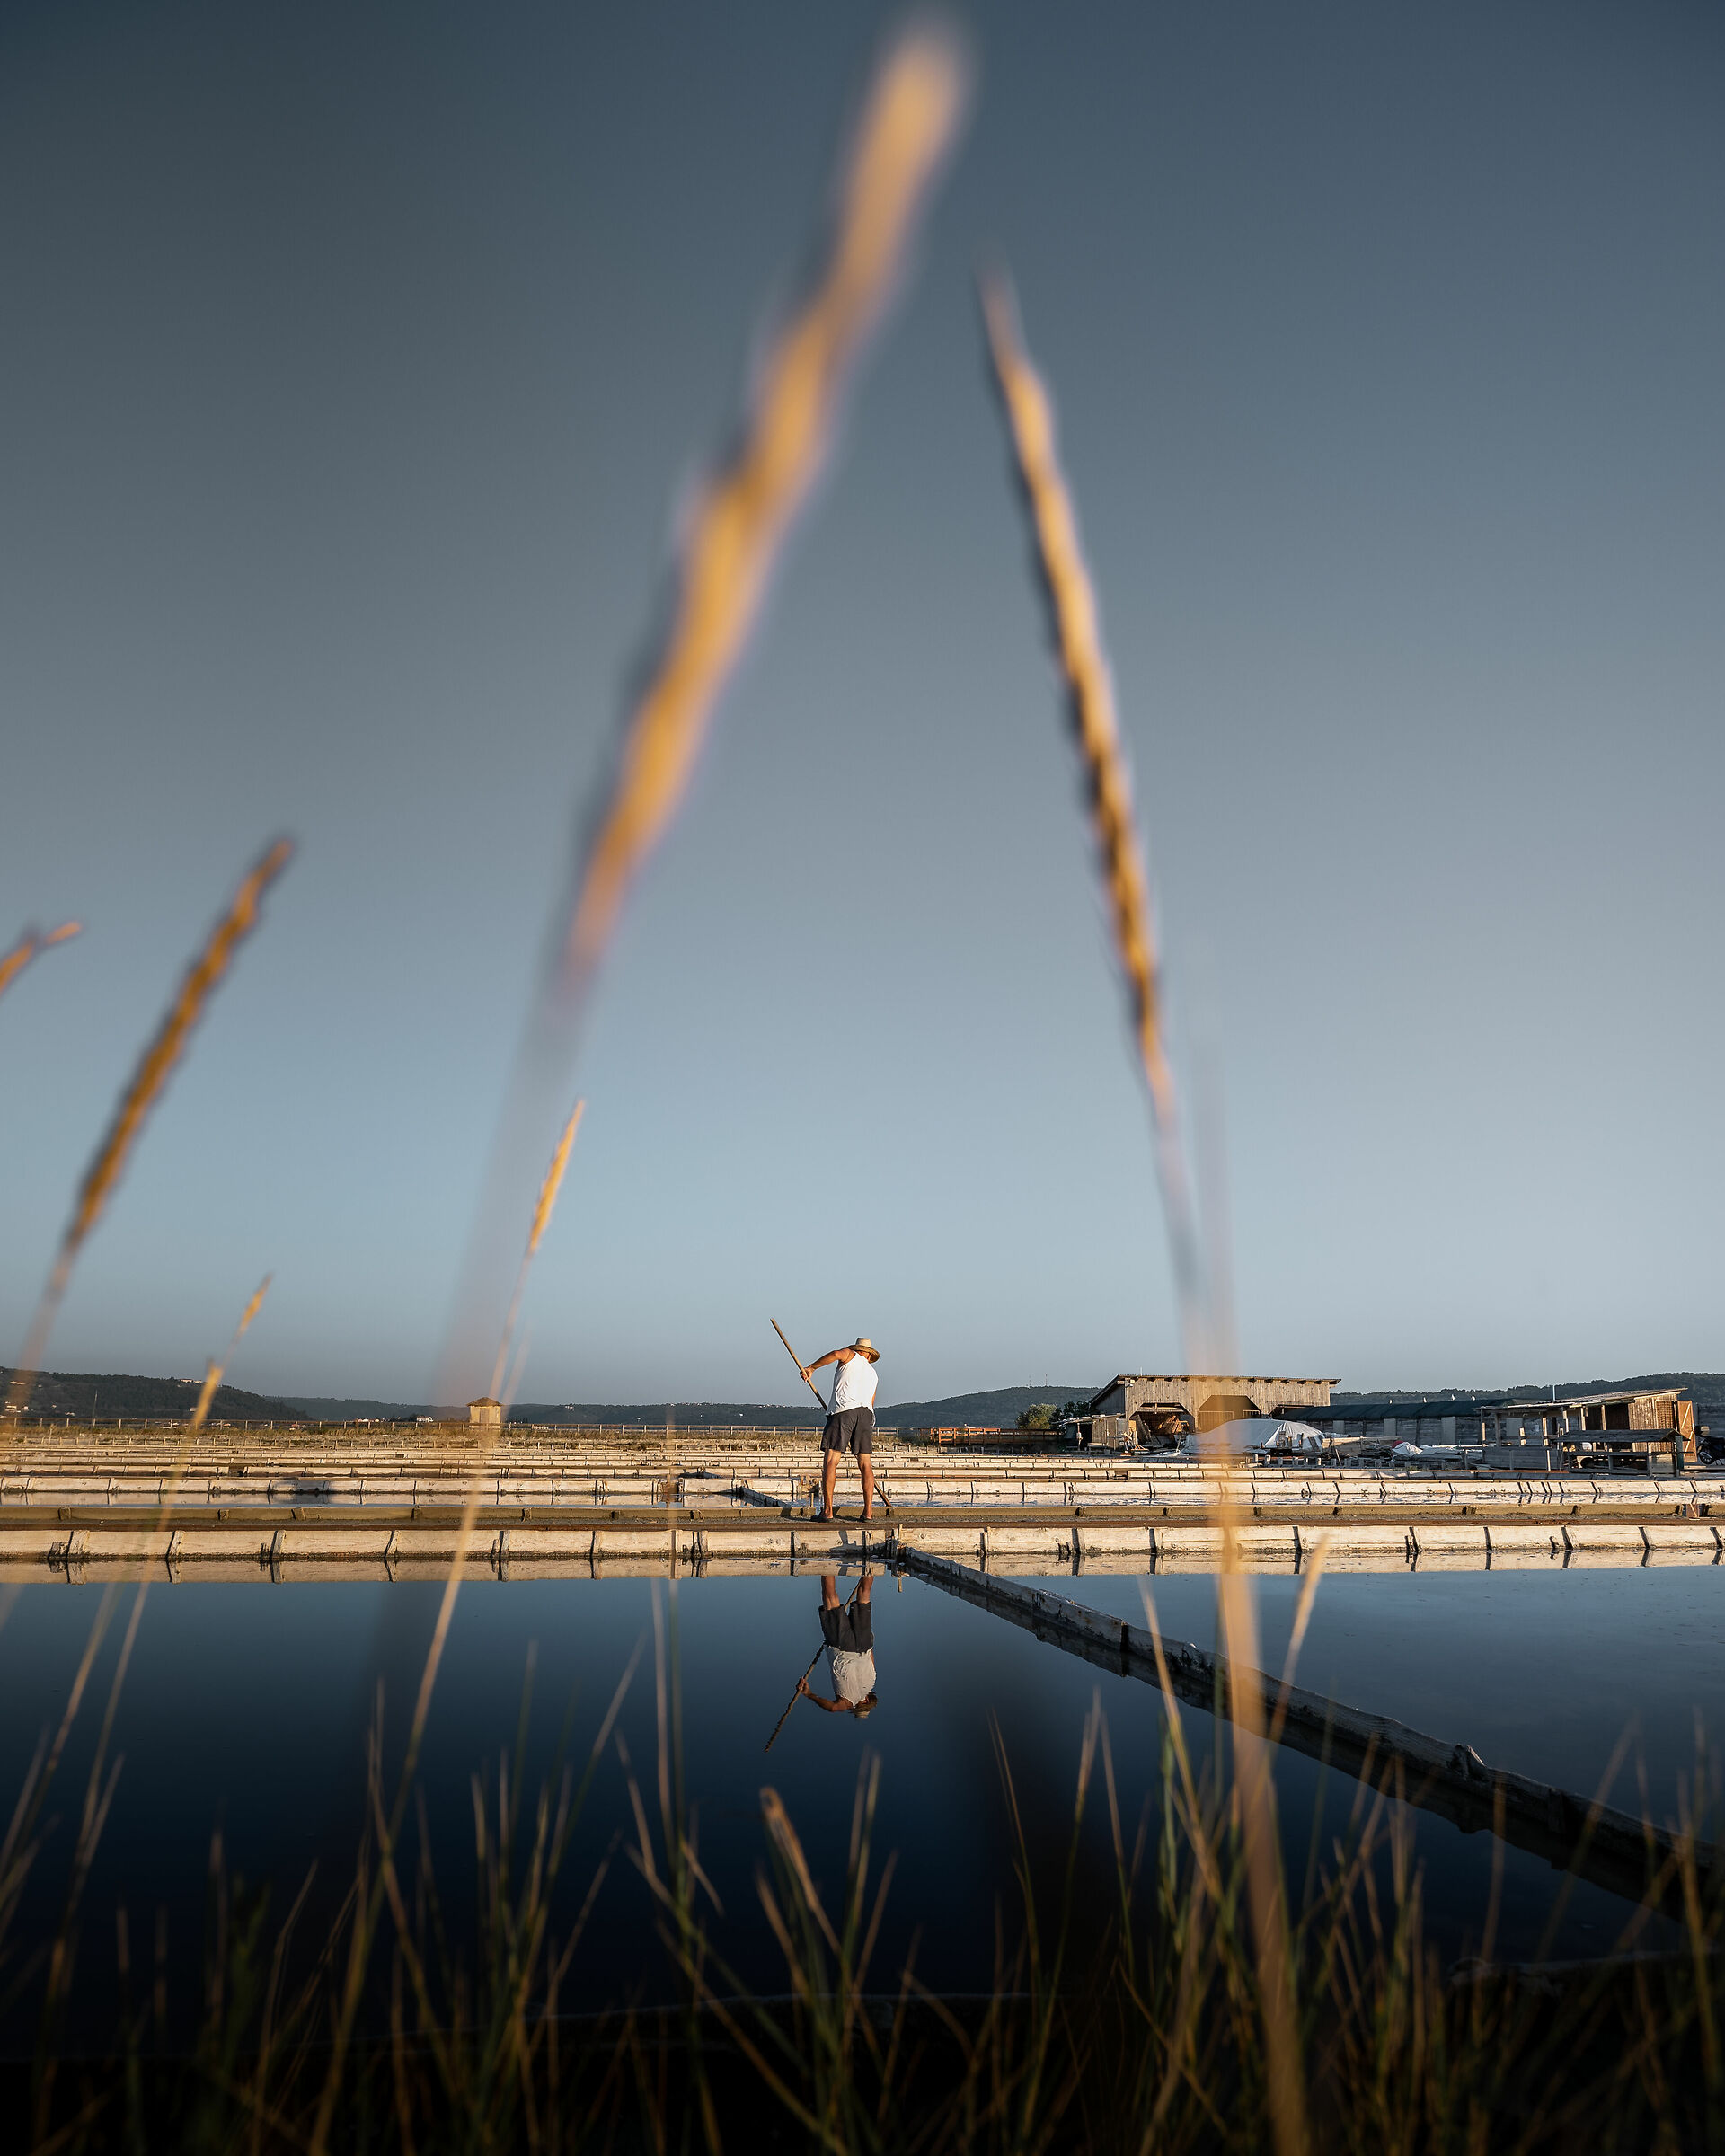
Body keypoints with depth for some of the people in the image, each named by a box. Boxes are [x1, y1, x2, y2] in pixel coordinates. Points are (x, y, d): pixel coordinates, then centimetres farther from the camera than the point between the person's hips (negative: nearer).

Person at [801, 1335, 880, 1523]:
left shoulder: (851, 1356, 16)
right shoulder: (872, 1374, 31)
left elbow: (836, 1353, -9)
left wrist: (811, 1368, 1)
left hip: (843, 1410, -5)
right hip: (866, 1414, 5)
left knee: (830, 1460, -4)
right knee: (865, 1463, 7)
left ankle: (827, 1510, -10)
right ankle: (868, 1511, 1)